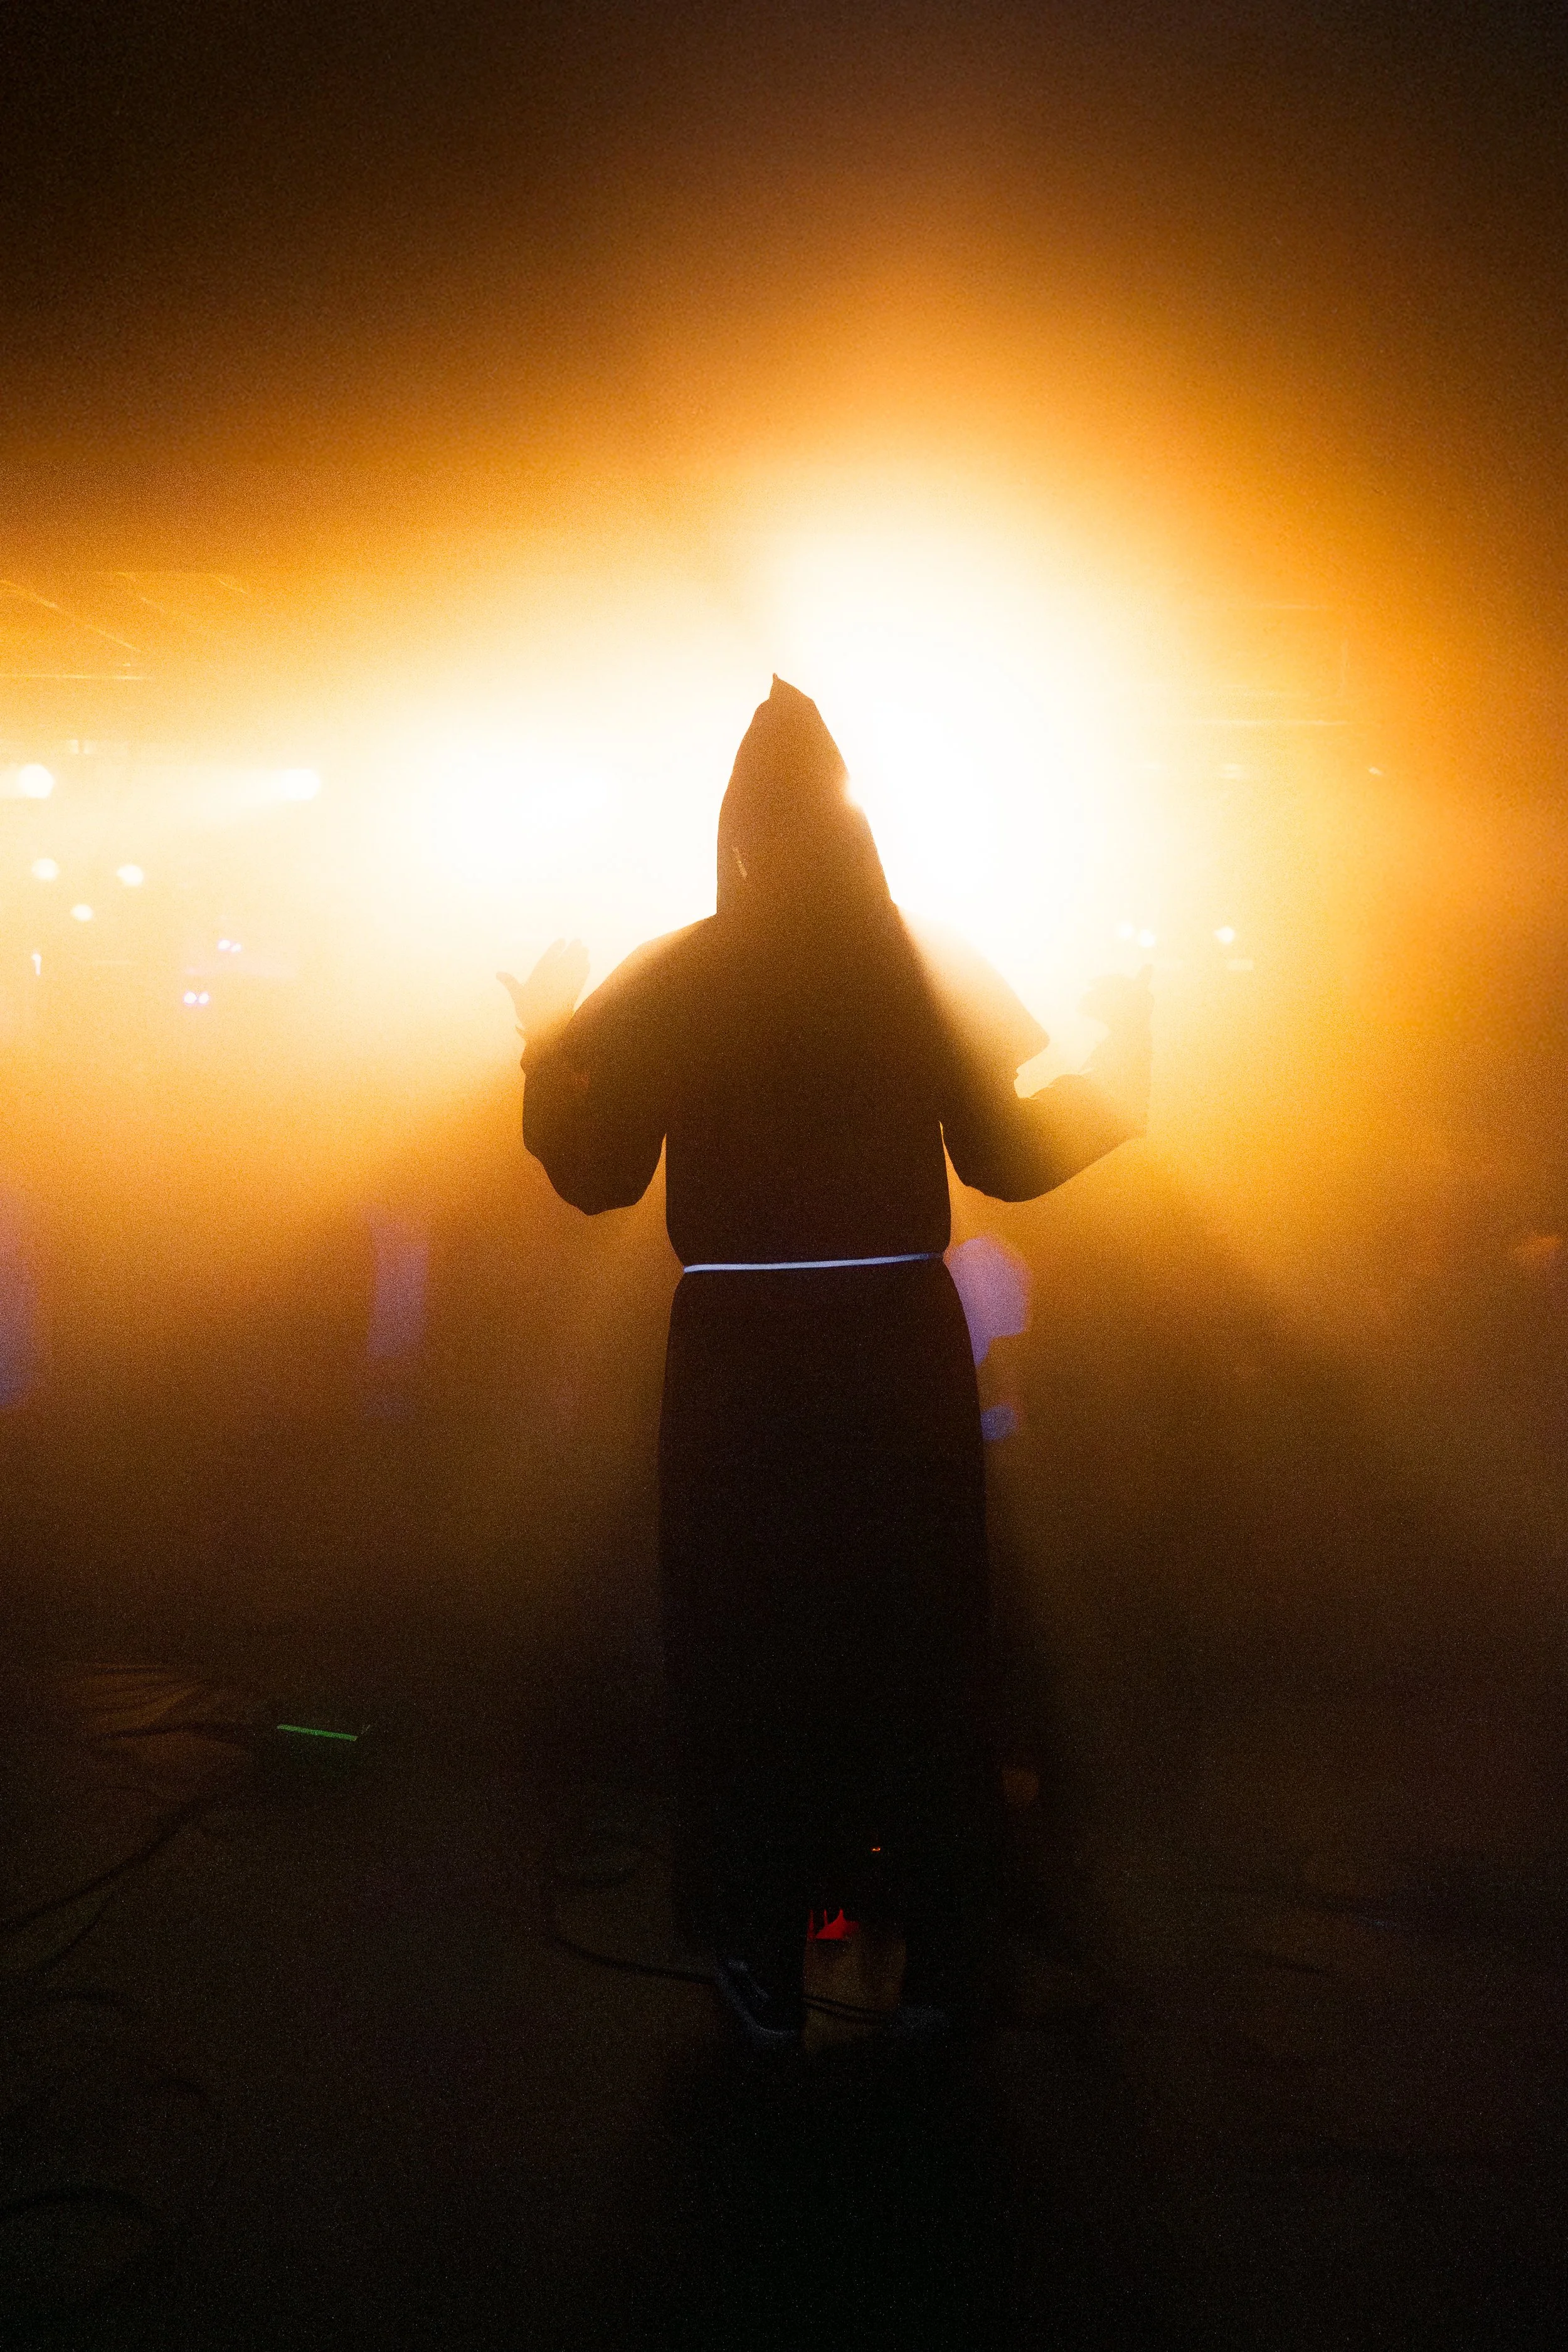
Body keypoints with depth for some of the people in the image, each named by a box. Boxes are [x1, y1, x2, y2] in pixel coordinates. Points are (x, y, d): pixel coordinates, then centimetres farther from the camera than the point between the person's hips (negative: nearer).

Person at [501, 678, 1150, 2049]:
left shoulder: (669, 983, -4)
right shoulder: (933, 974, -3)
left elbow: (598, 1176, -1)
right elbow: (1009, 1161, 0)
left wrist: (547, 1043, 15)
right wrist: (1120, 1071, 17)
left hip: (738, 1358, -1)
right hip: (902, 1348, 1)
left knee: (745, 1642, 12)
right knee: (915, 1637, 14)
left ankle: (768, 1961, 21)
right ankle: (931, 1949, 27)